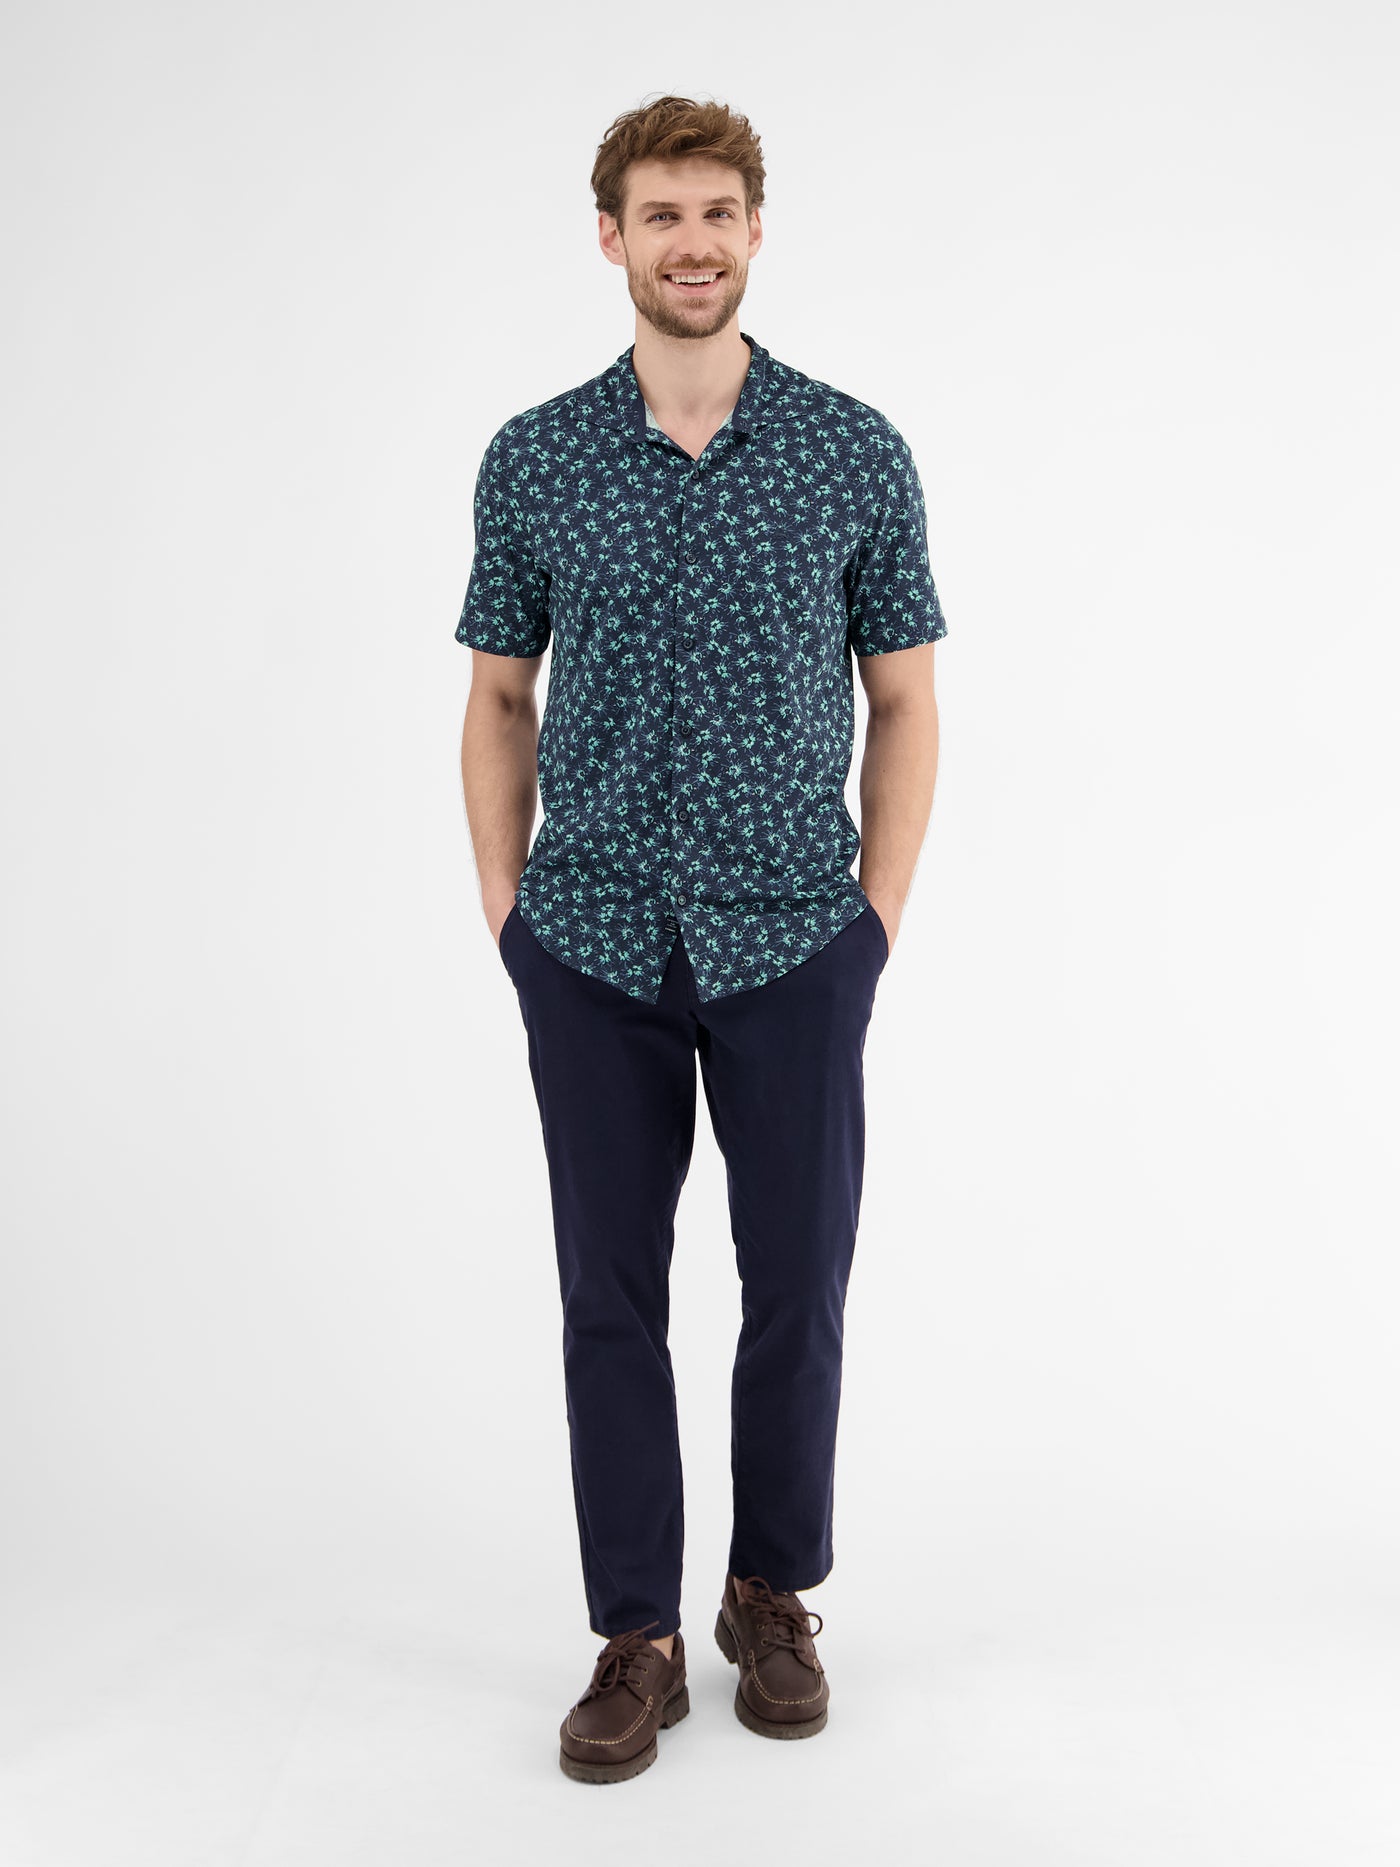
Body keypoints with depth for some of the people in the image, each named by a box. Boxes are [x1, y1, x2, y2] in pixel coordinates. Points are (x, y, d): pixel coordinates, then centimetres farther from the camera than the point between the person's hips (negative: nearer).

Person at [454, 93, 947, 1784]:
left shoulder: (856, 453, 0)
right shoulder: (532, 460, 3)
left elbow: (904, 701, 5)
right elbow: (499, 700, 9)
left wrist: (877, 922, -1)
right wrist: (507, 911, 2)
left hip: (793, 946, 0)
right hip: (595, 951, 1)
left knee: (798, 1289, 8)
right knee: (612, 1299, 6)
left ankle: (774, 1598, 30)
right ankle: (634, 1639, 21)